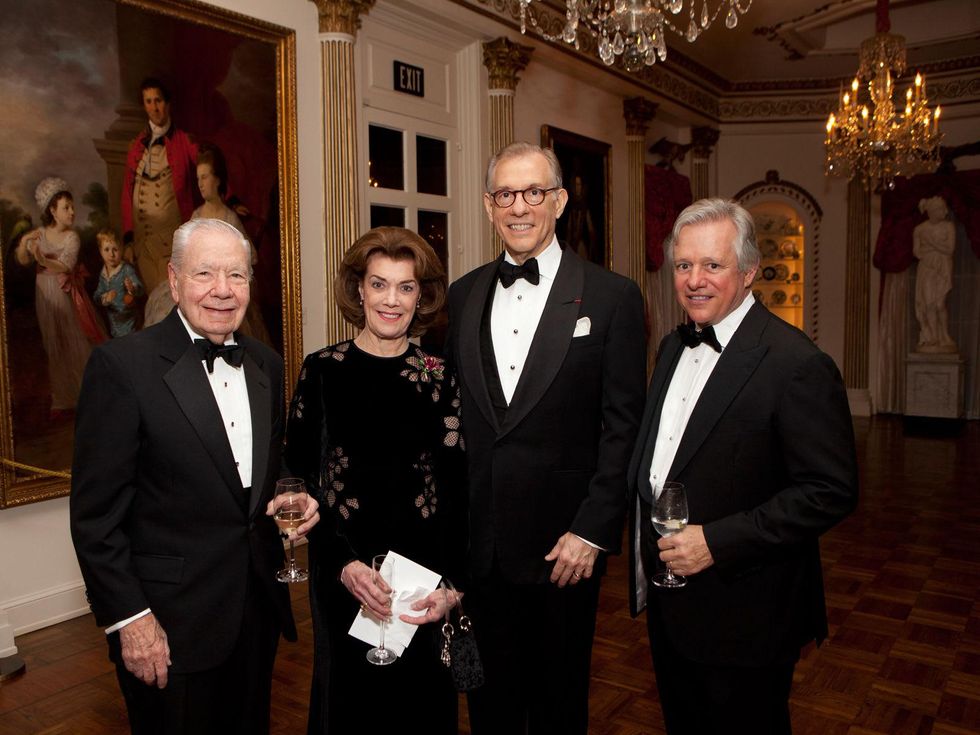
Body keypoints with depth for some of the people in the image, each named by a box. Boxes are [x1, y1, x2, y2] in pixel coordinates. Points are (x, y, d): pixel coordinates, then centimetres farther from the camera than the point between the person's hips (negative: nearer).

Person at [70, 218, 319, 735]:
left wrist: (290, 500, -5)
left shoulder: (266, 365, 6)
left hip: (258, 609, 6)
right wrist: (129, 617, -13)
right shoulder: (122, 365, -13)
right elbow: (95, 513, -13)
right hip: (170, 622, -5)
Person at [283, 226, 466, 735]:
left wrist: (450, 584, -10)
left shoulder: (439, 377, 0)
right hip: (342, 572, 0)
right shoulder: (321, 370, -3)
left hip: (424, 570, 1)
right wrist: (342, 563, -14)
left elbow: (456, 488, -1)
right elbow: (297, 478, -3)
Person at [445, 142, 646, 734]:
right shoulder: (463, 296, 5)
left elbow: (623, 428, -9)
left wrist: (593, 531, -13)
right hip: (478, 543, 3)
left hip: (564, 544, -3)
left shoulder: (612, 297, -7)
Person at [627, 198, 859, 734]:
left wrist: (716, 542, -25)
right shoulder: (674, 347, 6)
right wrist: (646, 551, 5)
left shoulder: (797, 364, -20)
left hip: (743, 616, -7)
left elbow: (830, 492, -22)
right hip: (666, 601, 7)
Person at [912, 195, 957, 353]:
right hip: (926, 269, 1)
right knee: (929, 304, -5)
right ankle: (932, 340, 2)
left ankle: (945, 340, 4)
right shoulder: (919, 229, 2)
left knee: (940, 304, -10)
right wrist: (939, 248, -10)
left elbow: (950, 249, -7)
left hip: (943, 269, -1)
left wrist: (931, 242, -10)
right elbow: (916, 252, 1)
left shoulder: (948, 226, 0)